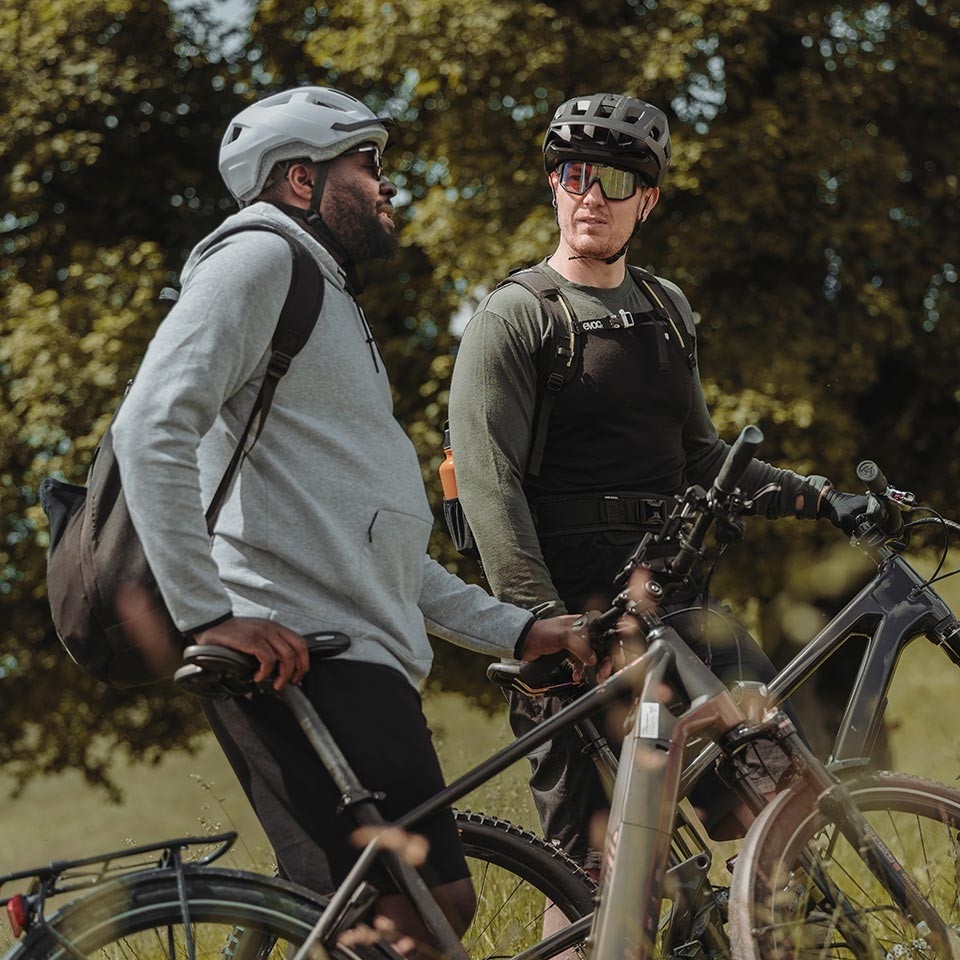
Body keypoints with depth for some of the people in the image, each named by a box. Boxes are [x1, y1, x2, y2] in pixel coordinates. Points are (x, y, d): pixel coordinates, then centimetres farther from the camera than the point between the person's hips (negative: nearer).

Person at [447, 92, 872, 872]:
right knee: (597, 868, -6)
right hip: (576, 609, -6)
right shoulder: (515, 318, -3)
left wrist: (819, 499, 12)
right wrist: (545, 623, -21)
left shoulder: (666, 311, 17)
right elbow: (489, 485, -12)